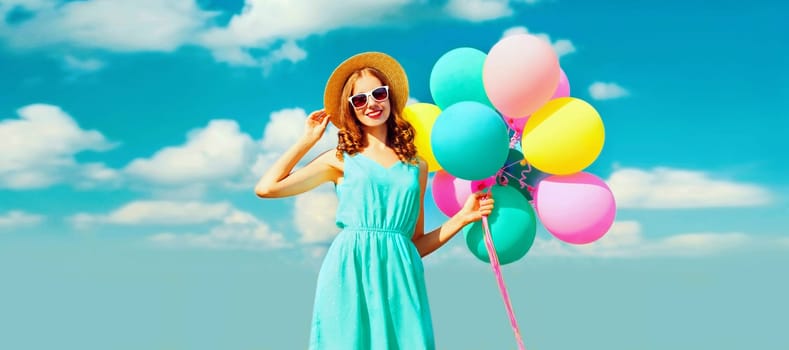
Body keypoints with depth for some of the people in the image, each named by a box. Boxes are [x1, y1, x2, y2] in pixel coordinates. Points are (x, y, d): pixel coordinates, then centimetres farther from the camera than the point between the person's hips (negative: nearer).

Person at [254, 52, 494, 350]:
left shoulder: (417, 166, 16)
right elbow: (266, 188, 3)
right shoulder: (341, 159, 11)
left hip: (399, 274, 2)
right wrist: (308, 140, 11)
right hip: (351, 272, -2)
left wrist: (463, 217, 6)